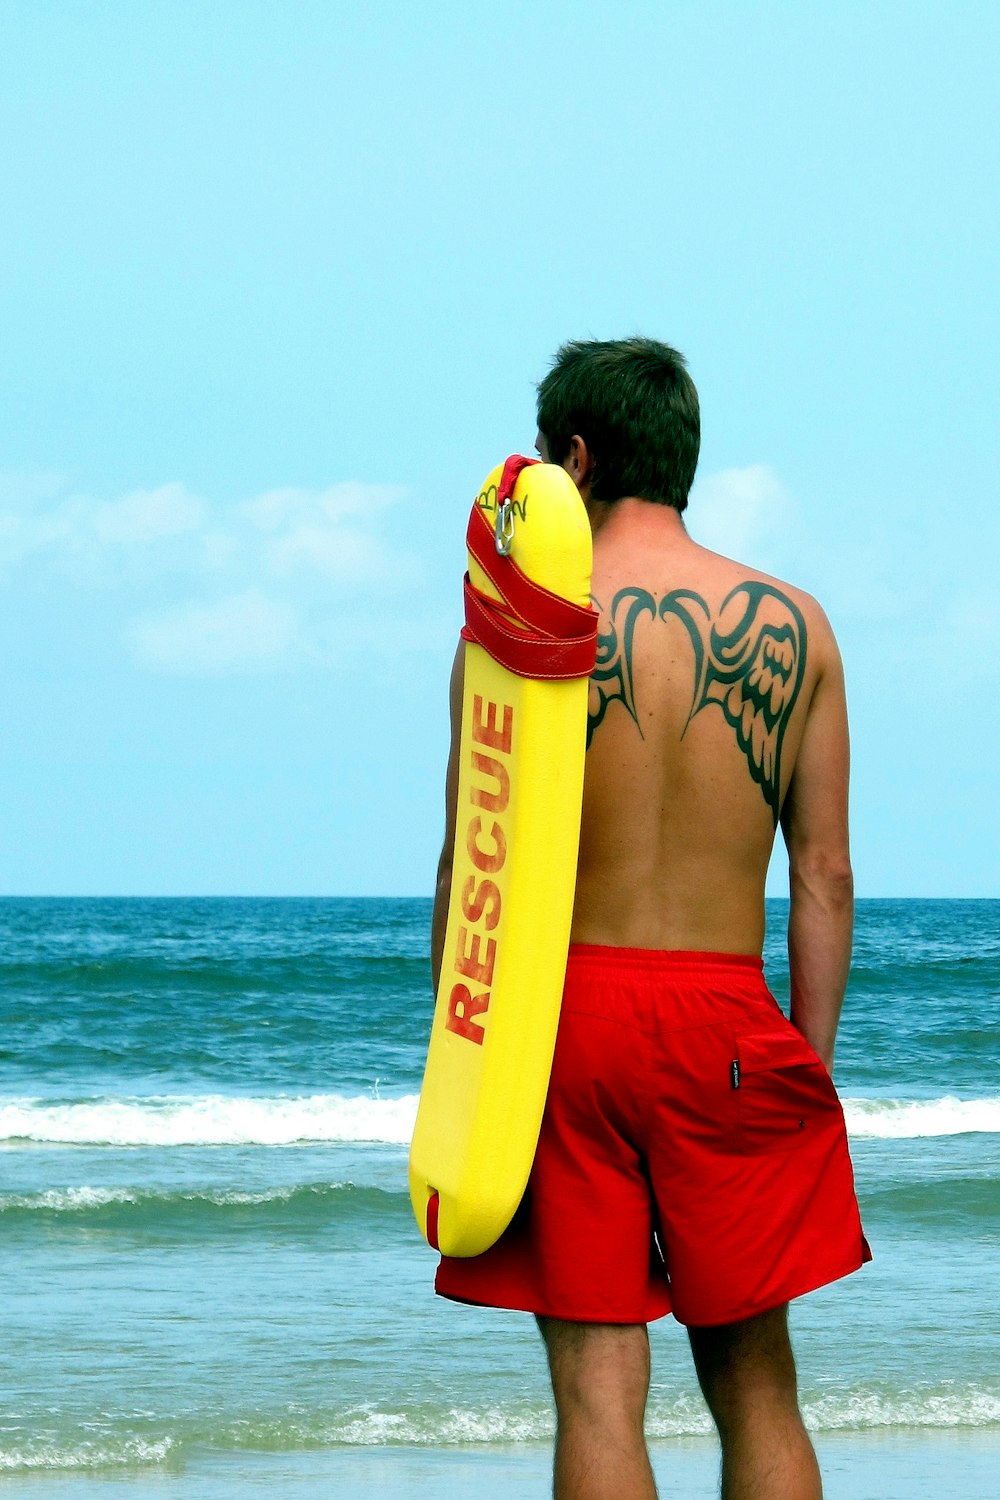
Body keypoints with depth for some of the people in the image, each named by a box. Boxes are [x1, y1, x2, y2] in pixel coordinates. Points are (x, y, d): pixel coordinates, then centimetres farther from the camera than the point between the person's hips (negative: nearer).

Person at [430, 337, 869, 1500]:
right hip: (725, 1018, 2)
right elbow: (826, 876, 5)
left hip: (563, 1006, -2)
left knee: (598, 1390, -1)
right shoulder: (793, 625, 5)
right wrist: (812, 1066, 12)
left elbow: (471, 865, -4)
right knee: (754, 1383, 10)